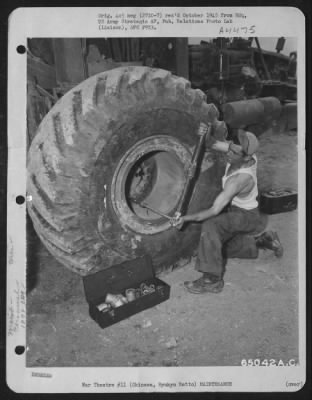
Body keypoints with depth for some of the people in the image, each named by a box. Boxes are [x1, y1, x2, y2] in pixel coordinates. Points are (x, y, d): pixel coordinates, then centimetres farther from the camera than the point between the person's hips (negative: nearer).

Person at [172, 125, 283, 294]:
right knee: (218, 246, 17)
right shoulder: (249, 155, -17)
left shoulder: (239, 179, -37)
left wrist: (186, 218, -27)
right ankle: (262, 240, 27)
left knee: (210, 226, -35)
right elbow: (216, 144, -4)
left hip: (246, 216, -9)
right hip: (235, 209, 9)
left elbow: (214, 211, -35)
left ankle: (212, 280, -28)